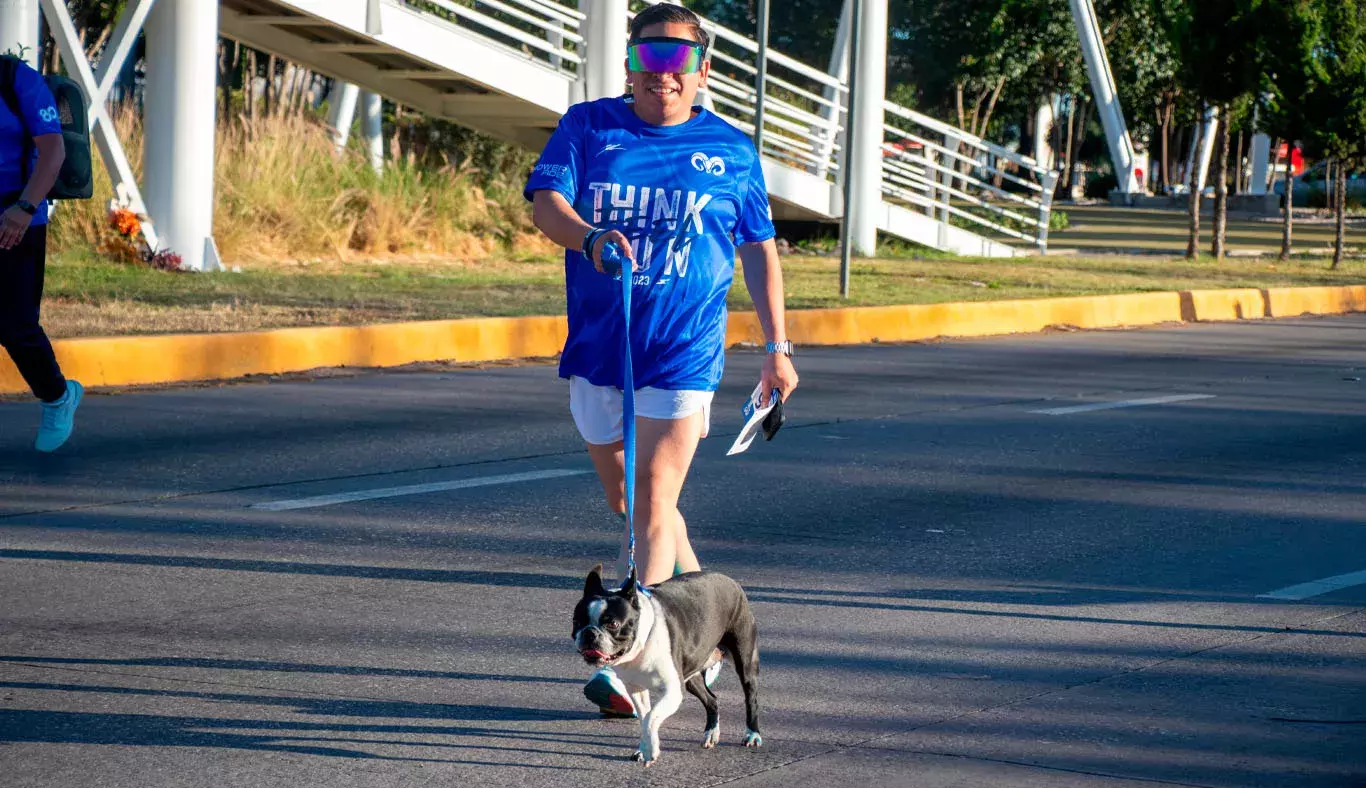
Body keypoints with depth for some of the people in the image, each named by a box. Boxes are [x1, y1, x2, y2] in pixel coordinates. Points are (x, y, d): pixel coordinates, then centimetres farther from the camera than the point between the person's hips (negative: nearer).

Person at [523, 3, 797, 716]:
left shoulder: (731, 150, 5)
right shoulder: (587, 127, 4)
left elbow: (759, 250, 12)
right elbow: (544, 204, -9)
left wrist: (777, 347, 10)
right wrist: (591, 237, -30)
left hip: (683, 354, -3)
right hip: (596, 347, 3)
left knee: (651, 503, -13)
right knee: (625, 501, 14)